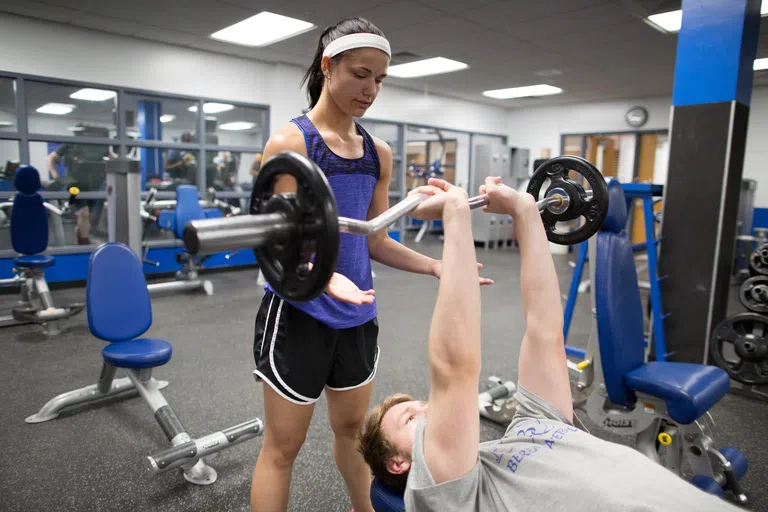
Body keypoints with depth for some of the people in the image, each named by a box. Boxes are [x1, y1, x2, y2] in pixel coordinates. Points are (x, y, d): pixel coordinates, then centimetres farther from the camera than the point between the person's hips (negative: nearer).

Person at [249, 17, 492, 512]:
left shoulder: (379, 153, 6)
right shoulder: (290, 142, -11)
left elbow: (374, 241, 11)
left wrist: (434, 265, -1)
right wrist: (325, 277, -34)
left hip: (358, 315, 6)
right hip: (298, 315, -5)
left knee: (354, 427, 23)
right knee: (283, 446, 10)